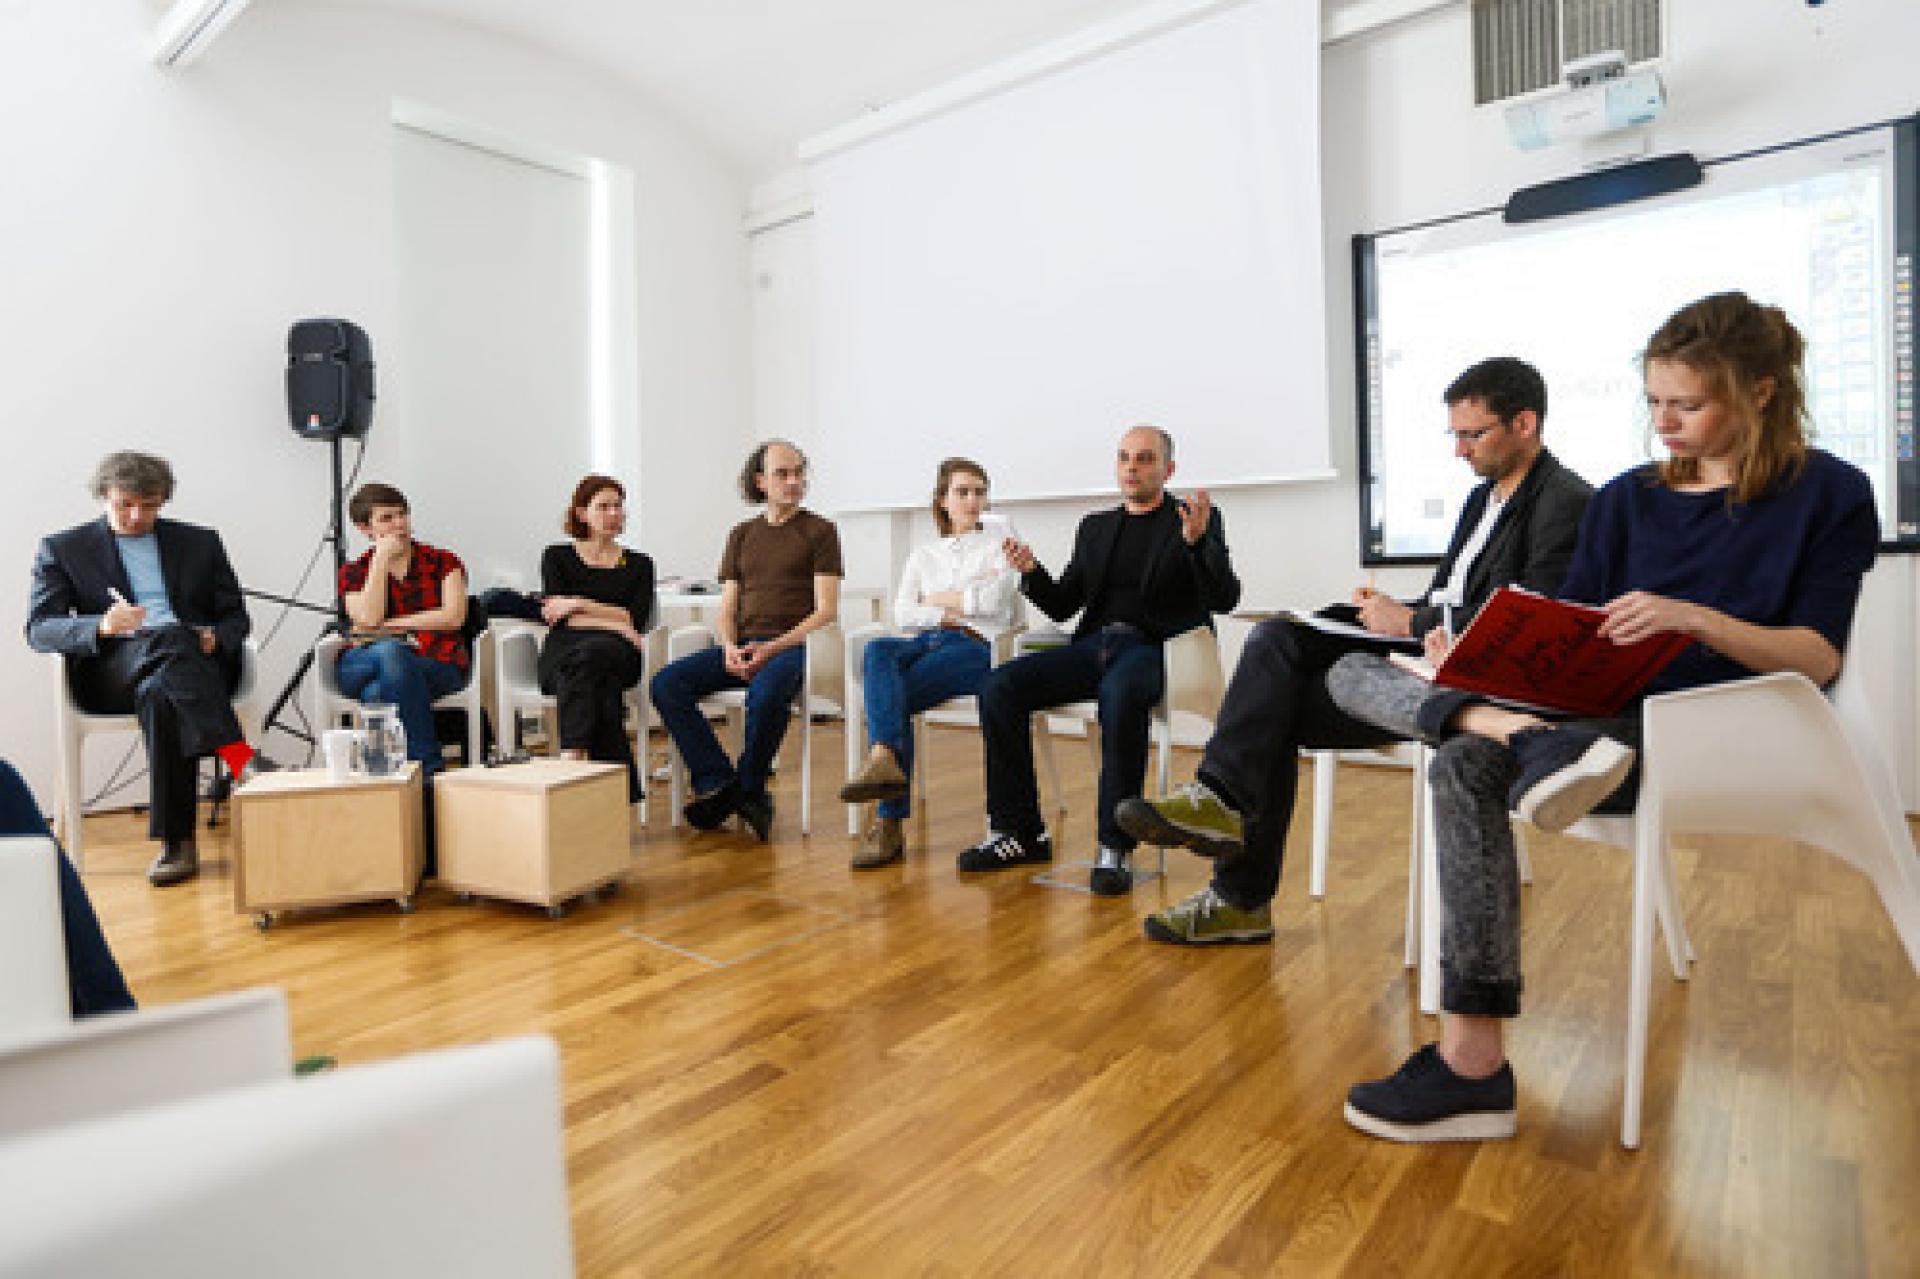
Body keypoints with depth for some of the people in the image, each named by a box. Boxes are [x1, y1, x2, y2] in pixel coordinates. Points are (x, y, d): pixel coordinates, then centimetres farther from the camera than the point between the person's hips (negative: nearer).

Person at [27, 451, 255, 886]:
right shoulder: (62, 549, 17)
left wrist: (215, 638, -7)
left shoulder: (200, 542, 21)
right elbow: (38, 630, 5)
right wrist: (102, 626, -18)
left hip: (196, 666, 1)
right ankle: (238, 758, -45)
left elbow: (236, 618, 18)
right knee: (167, 637, -36)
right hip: (109, 675, -1)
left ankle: (177, 841, -37)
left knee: (159, 693, -36)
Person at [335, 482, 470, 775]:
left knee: (378, 693, -32)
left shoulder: (442, 561, 13)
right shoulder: (353, 573, 16)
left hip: (439, 666, -1)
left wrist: (389, 625, -3)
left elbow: (453, 617, -3)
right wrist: (382, 560, -2)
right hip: (363, 665, 1)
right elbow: (368, 620, -6)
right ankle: (430, 767, -35)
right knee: (390, 651, -34)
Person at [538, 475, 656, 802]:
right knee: (601, 688, -36)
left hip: (617, 653, 1)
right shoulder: (557, 556, 15)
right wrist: (616, 624, -8)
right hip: (562, 654, 0)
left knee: (591, 654, -37)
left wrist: (581, 605, -4)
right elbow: (557, 617, 0)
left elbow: (638, 622, 2)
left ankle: (572, 754, -42)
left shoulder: (638, 565, 18)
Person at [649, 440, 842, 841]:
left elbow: (826, 611, -4)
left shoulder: (820, 531, 5)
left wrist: (771, 648, -16)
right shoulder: (741, 534, 20)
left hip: (794, 645, -5)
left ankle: (750, 788, -13)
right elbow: (727, 610, 16)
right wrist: (730, 649, -7)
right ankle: (718, 781, -13)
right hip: (743, 646, 5)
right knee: (666, 684, -18)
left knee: (766, 692, -38)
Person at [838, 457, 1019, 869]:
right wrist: (950, 611, -1)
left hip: (974, 646, -3)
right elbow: (902, 614, 12)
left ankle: (889, 823, -35)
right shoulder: (923, 554, 27)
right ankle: (885, 761, -52)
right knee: (877, 651, -35)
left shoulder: (998, 548, 18)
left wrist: (937, 598, 8)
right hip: (923, 641, 3)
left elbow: (992, 600, -2)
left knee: (891, 696, -31)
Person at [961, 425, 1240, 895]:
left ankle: (1115, 846, -28)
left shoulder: (1200, 521, 10)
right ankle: (1020, 834, -9)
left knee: (1120, 693, -39)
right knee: (998, 687, -17)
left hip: (1156, 648, -5)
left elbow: (1224, 599, -4)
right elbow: (1062, 606, 20)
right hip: (1095, 643, 5)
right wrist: (1031, 572, 0)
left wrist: (1197, 542, -20)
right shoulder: (1095, 527, 23)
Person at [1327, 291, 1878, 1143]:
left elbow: (1819, 658, -4)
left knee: (1466, 764, -35)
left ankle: (1473, 1059, -32)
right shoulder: (1627, 499, 17)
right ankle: (1528, 740, -37)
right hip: (1598, 710, 6)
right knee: (1348, 671, -13)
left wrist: (1695, 617, -22)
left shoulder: (1828, 494, 6)